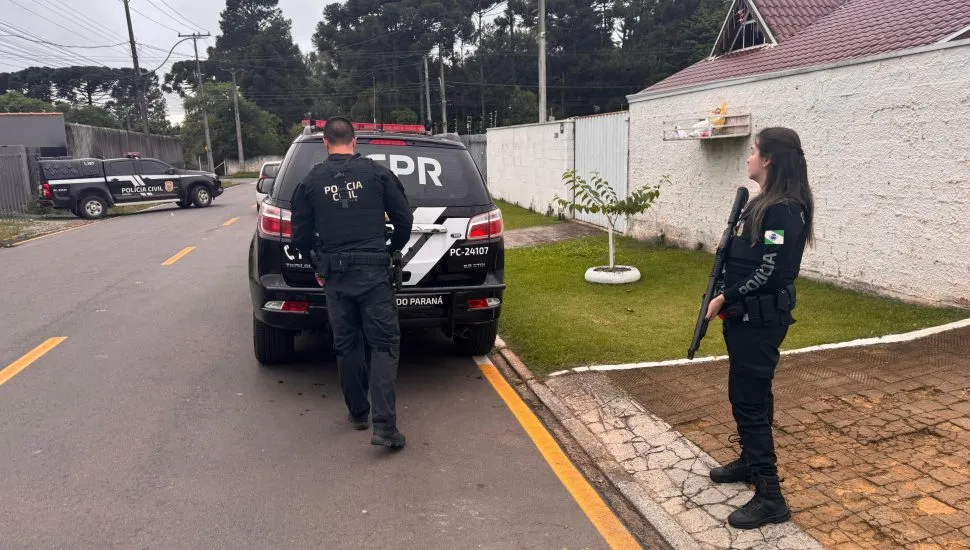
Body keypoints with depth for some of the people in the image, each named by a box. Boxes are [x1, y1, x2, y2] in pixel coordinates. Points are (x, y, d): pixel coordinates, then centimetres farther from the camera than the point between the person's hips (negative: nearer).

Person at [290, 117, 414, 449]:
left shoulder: (310, 182, 4)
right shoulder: (378, 174, 0)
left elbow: (301, 234, 7)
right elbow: (404, 221, 3)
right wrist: (391, 250, 20)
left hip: (335, 275, 2)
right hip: (374, 272, -2)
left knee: (347, 345, 16)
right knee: (384, 345, 1)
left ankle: (358, 413, 28)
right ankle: (384, 425, -7)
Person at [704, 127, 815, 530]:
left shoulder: (784, 210, -20)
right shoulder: (763, 202, 11)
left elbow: (768, 273, -24)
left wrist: (725, 298, -13)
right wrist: (726, 297, 3)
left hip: (760, 319, -10)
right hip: (746, 315, 10)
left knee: (750, 399, -5)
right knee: (745, 394, 20)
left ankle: (770, 497, 4)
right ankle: (751, 461, 37)